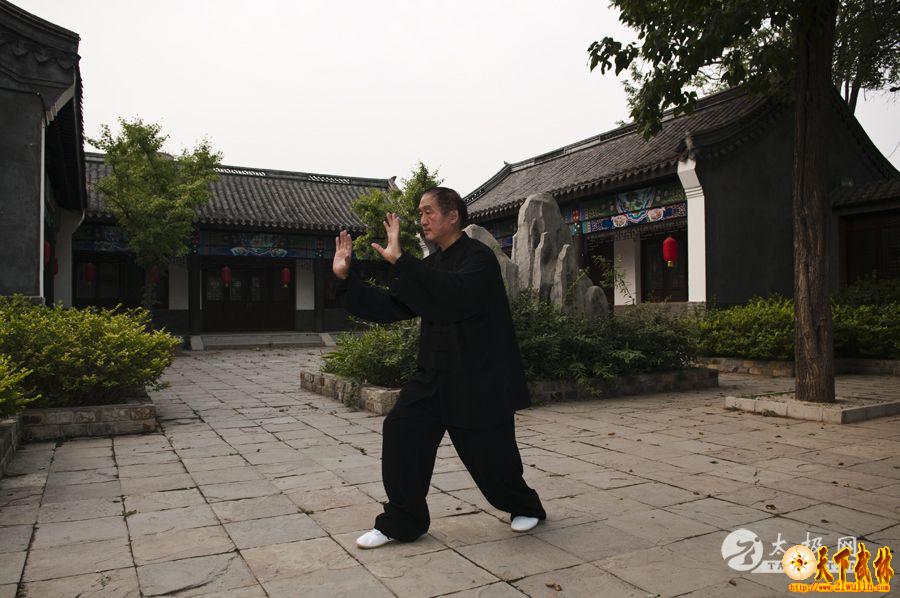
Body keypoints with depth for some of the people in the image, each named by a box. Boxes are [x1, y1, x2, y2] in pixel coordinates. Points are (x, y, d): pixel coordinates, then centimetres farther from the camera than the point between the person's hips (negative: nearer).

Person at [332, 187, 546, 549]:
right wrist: (345, 277, 0)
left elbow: (454, 294, -34)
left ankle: (525, 507, 33)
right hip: (435, 374, 7)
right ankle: (402, 522, 8)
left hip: (481, 377, -7)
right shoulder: (430, 266, 13)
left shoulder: (479, 258, -12)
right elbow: (388, 308, 10)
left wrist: (399, 260, -35)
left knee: (489, 455, 2)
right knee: (401, 428, -6)